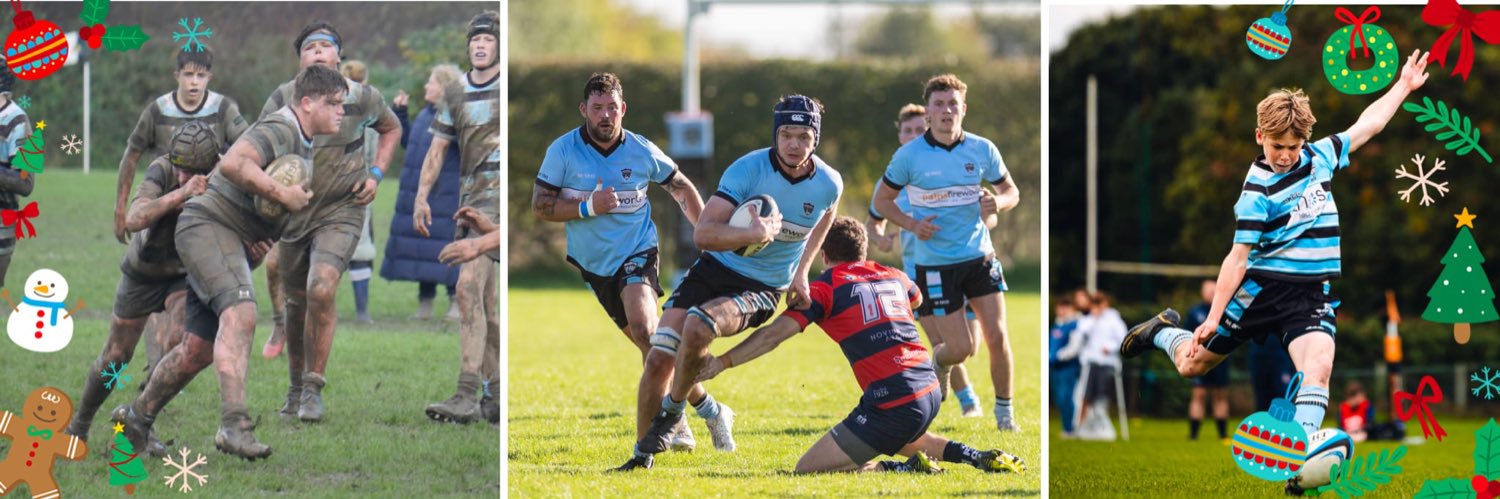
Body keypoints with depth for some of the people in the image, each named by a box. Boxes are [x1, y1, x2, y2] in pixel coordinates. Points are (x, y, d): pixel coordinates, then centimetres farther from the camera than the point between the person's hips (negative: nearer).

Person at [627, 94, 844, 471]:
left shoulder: (829, 185, -9)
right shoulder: (748, 169, -17)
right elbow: (703, 234, -25)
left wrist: (801, 273, 12)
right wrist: (752, 234, -40)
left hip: (762, 288, -1)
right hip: (715, 267, 1)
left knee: (697, 326, -32)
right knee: (658, 356, -11)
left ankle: (672, 410, -5)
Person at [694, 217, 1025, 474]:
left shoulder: (827, 287, 0)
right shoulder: (893, 277, 17)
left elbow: (773, 335, -10)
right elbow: (917, 298, 42)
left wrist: (721, 363, -6)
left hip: (893, 404, -7)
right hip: (930, 393, 7)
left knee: (808, 470, -3)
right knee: (901, 441, 41)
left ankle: (906, 468, -12)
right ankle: (978, 457, 19)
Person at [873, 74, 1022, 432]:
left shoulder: (982, 150, -1)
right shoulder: (909, 155, -7)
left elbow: (1011, 191, 11)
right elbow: (882, 199, 3)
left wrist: (999, 203, -12)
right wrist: (912, 224, -13)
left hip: (979, 257, 2)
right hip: (935, 264, -2)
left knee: (997, 336, -5)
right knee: (961, 348, -4)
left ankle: (1004, 411, 12)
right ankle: (937, 362, 33)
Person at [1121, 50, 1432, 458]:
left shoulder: (1320, 157, 2)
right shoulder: (1259, 189, -14)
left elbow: (1366, 126, 18)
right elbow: (1238, 258, -15)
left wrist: (1404, 86, 20)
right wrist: (1213, 318, -17)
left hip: (1313, 295, 3)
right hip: (1263, 287, -3)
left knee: (1319, 364, -26)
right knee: (1192, 364, 10)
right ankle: (1163, 332, 44)